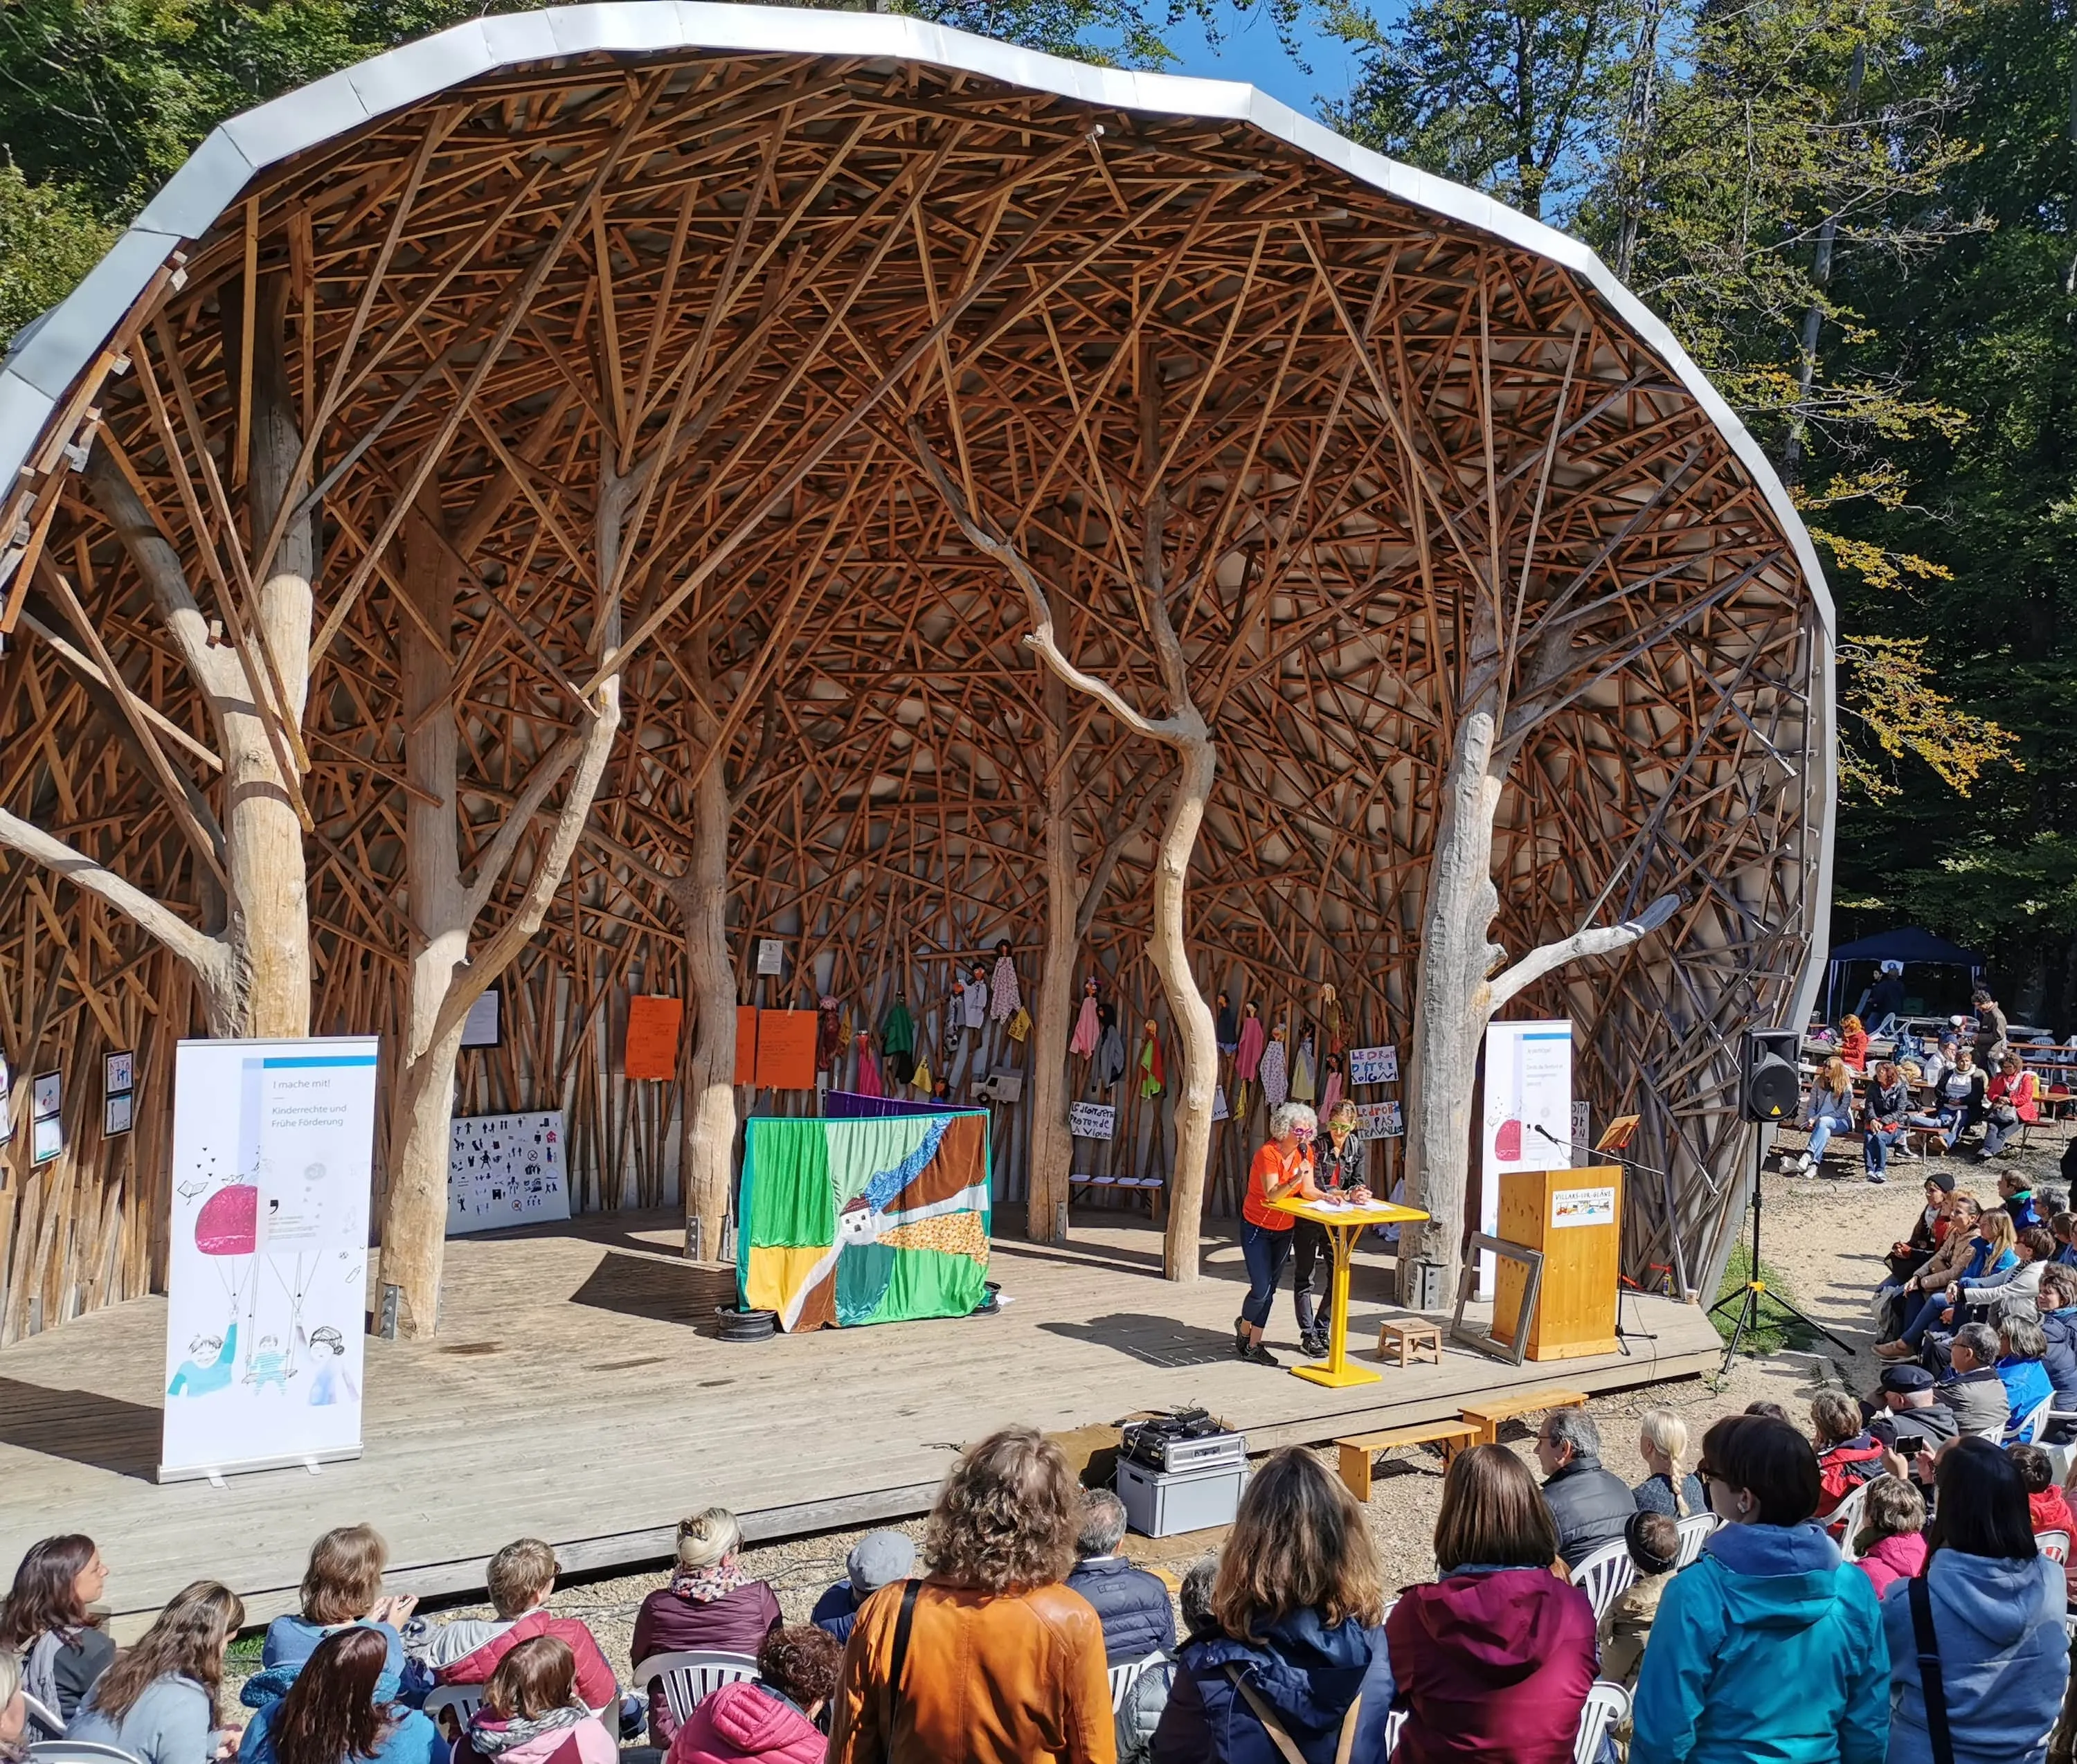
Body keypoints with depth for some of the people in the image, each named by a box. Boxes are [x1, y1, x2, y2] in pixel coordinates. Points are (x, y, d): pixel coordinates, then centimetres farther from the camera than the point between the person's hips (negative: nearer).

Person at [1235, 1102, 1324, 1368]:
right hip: (1257, 1227, -6)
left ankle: (1253, 1345, 20)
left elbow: (1308, 1191, -4)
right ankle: (1244, 1326, 22)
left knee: (1270, 1289, 9)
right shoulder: (1268, 1153, -24)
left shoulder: (1305, 1152, -3)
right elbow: (1272, 1194, -31)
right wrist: (1296, 1178, -46)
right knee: (1261, 1288, -9)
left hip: (1284, 1229, 6)